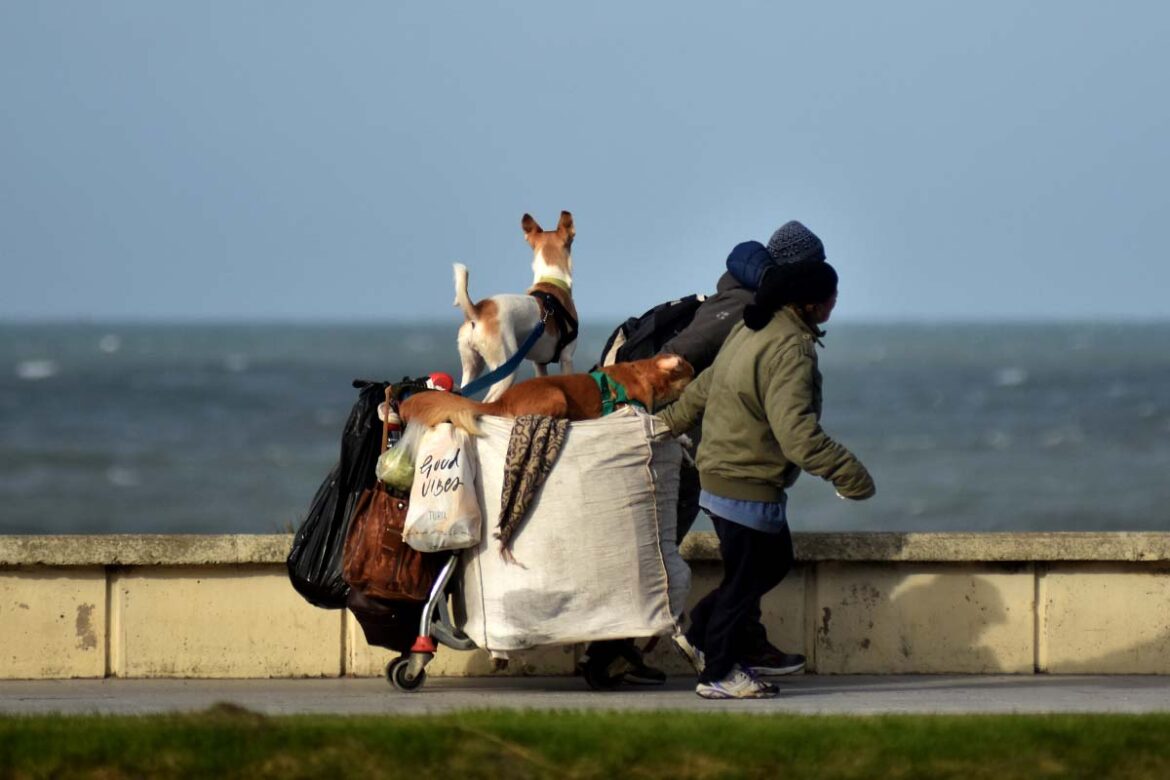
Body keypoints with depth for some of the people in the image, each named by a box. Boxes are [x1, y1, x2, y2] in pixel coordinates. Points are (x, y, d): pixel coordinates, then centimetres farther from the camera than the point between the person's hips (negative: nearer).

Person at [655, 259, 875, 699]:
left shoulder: (750, 331, 6)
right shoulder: (791, 351, -25)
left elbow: (705, 385, 19)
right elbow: (796, 432, -33)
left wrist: (669, 423, 30)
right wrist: (848, 473, -29)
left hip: (721, 474, 10)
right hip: (750, 489, -10)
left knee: (774, 561, 22)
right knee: (746, 577, 3)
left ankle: (700, 636, 27)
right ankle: (719, 674, 14)